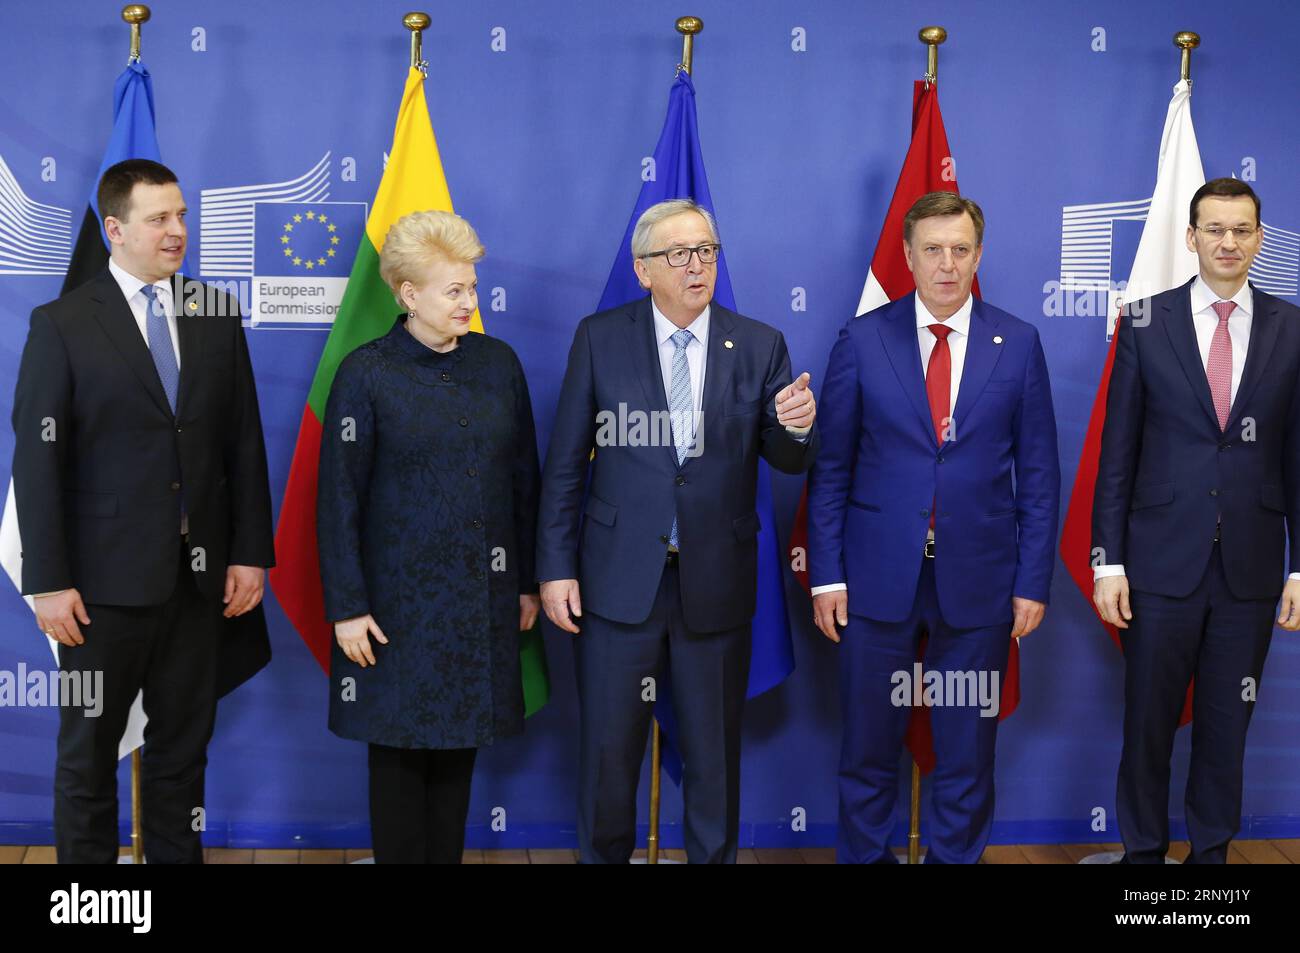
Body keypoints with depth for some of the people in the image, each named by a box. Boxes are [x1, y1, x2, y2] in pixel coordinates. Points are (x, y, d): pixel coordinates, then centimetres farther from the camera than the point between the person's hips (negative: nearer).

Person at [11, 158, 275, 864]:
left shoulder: (217, 318, 6)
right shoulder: (62, 324, -4)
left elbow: (245, 445, 7)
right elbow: (36, 460, -7)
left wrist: (251, 553, 3)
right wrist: (48, 581, -11)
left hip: (200, 574, 3)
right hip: (106, 579, -3)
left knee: (183, 745, 13)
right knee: (88, 751, 9)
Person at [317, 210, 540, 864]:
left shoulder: (498, 363, 4)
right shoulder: (366, 373, -7)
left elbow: (523, 479, 10)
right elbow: (338, 497, -7)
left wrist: (526, 582, 10)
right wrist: (346, 607, -10)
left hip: (481, 593, 4)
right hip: (400, 595, -3)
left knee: (459, 747, 11)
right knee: (399, 748, 5)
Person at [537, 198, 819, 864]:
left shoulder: (760, 346, 1)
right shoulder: (600, 338, -1)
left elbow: (788, 462, 3)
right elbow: (565, 464, 0)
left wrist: (796, 429, -21)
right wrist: (555, 568, -4)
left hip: (716, 585, 1)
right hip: (619, 582, -1)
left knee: (715, 756, 13)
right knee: (608, 753, 11)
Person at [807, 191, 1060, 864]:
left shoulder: (1018, 343, 2)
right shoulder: (862, 340, 0)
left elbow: (1038, 473, 4)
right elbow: (831, 468, 1)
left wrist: (1033, 581, -1)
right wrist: (826, 575, -3)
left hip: (978, 582, 1)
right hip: (877, 580, 0)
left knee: (968, 752, 10)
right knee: (867, 749, 9)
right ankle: (863, 857, 27)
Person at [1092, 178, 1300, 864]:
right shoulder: (1146, 323, 0)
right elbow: (1117, 452, 0)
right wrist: (1108, 561, -4)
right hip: (1161, 563, -1)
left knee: (1227, 724, 11)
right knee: (1148, 721, 7)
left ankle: (1212, 850, 27)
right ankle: (1143, 850, 23)